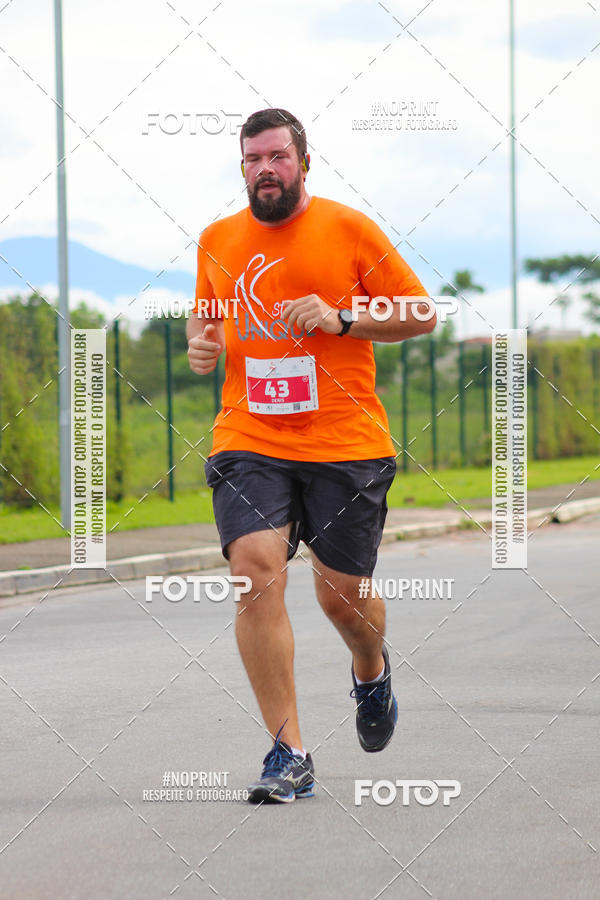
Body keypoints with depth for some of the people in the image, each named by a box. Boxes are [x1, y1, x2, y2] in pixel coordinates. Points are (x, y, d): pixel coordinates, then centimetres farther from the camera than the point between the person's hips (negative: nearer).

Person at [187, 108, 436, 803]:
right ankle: (289, 754, -12)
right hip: (249, 441, 2)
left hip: (347, 445, -2)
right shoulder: (217, 241, 11)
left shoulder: (350, 229, 1)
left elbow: (421, 313, 3)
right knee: (256, 569, -18)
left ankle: (372, 669, 42)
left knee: (343, 593, 3)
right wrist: (199, 342, 4)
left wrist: (341, 318, -11)